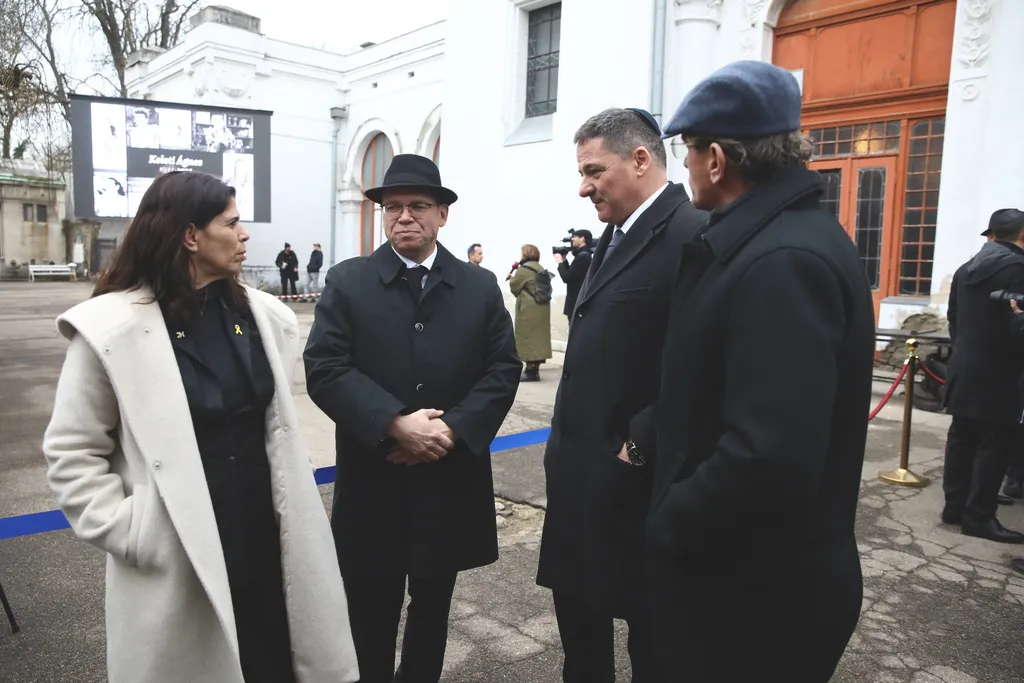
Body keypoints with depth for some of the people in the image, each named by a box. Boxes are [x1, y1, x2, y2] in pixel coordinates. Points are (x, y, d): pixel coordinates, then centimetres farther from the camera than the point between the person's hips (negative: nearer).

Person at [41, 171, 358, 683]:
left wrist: (288, 502, 12)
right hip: (177, 557, -4)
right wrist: (127, 533, -12)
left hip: (265, 534, 4)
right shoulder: (113, 327, -13)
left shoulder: (261, 315, 2)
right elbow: (71, 453, -7)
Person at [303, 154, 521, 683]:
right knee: (369, 621, 15)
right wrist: (397, 424, -22)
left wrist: (452, 428, -16)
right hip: (372, 485, -1)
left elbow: (503, 370, -2)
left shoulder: (480, 287, 4)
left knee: (432, 615, 20)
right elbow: (325, 370, -11)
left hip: (450, 481, 2)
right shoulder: (346, 282, -2)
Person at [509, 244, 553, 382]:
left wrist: (511, 279, 14)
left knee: (528, 338, -4)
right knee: (538, 337, 10)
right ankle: (535, 369, 14)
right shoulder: (540, 268, 15)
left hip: (529, 308, -9)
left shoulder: (524, 268, -12)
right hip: (542, 307, 9)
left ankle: (530, 370, -4)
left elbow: (514, 287, -5)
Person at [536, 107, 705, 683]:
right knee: (577, 602, 23)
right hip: (584, 470, 9)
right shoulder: (617, 237, 12)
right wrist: (567, 444, 11)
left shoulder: (692, 236, -18)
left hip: (634, 479, -9)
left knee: (647, 623, 13)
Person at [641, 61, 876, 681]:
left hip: (762, 590, -9)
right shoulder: (770, 239, 5)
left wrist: (667, 527, -19)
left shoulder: (784, 261, -27)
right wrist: (649, 438, 3)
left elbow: (769, 460, -33)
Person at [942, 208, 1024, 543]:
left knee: (961, 439, 12)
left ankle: (955, 505, 18)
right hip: (996, 373, -8)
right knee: (993, 445, -2)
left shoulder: (966, 268, 12)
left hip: (963, 369, 8)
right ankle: (978, 516, 2)